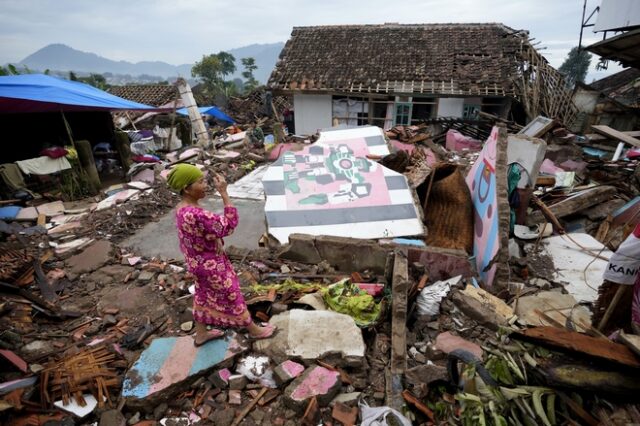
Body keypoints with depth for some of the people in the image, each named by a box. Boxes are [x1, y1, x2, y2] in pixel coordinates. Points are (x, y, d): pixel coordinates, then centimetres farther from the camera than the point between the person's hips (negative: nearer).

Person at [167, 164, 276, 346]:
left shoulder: (182, 208, -3)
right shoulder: (194, 214, -36)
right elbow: (229, 225, -32)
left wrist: (216, 239, -11)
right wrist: (224, 193, -33)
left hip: (198, 261, 9)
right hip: (210, 264, -9)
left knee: (204, 296, 25)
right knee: (231, 295, 10)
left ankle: (201, 334, 45)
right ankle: (254, 329, 32)